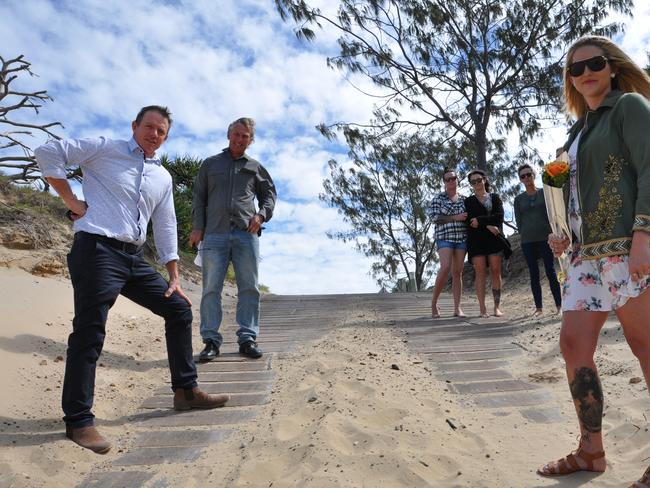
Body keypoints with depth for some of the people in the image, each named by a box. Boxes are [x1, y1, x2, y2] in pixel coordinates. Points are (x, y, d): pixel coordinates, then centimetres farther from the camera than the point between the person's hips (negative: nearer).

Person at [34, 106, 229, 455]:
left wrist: (174, 277, 14)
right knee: (89, 331, -9)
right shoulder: (105, 150, 3)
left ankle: (185, 391, 17)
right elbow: (48, 152, -4)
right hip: (97, 249, -6)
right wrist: (71, 200, -7)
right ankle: (78, 420, 4)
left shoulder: (163, 177, 18)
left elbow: (165, 228, 19)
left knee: (179, 309, 6)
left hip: (134, 257, 7)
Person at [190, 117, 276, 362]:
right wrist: (197, 227, 1)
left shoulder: (255, 167, 18)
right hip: (214, 234, -1)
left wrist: (262, 215, -1)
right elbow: (199, 197, 13)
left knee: (249, 287, -1)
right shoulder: (210, 164, 17)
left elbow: (269, 194, 20)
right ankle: (211, 340, 1)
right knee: (211, 288, -4)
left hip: (246, 234, 1)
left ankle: (247, 338, 6)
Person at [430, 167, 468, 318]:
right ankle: (434, 303, -7)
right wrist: (455, 218, -13)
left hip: (461, 238, 4)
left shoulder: (463, 199, 16)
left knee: (458, 272, 1)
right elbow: (436, 218, -6)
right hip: (444, 237, -4)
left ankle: (457, 308, 1)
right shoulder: (438, 198, 4)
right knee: (445, 267, -21)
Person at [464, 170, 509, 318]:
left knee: (496, 273, -2)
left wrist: (480, 220, -9)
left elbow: (499, 216, -2)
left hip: (494, 239, 1)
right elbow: (470, 221, -2)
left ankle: (497, 307, 2)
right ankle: (483, 308, -7)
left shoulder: (495, 197, 15)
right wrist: (488, 225, -13)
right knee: (480, 273, -6)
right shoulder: (468, 201, 13)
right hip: (477, 240, -1)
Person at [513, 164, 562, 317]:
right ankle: (539, 308, 8)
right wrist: (526, 236, -1)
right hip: (527, 242, 1)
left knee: (551, 272, -3)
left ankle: (559, 305, 2)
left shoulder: (545, 193, 7)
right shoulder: (518, 199, 9)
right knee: (534, 274, 4)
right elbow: (518, 221, 7)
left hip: (545, 239, -1)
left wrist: (551, 233, -2)